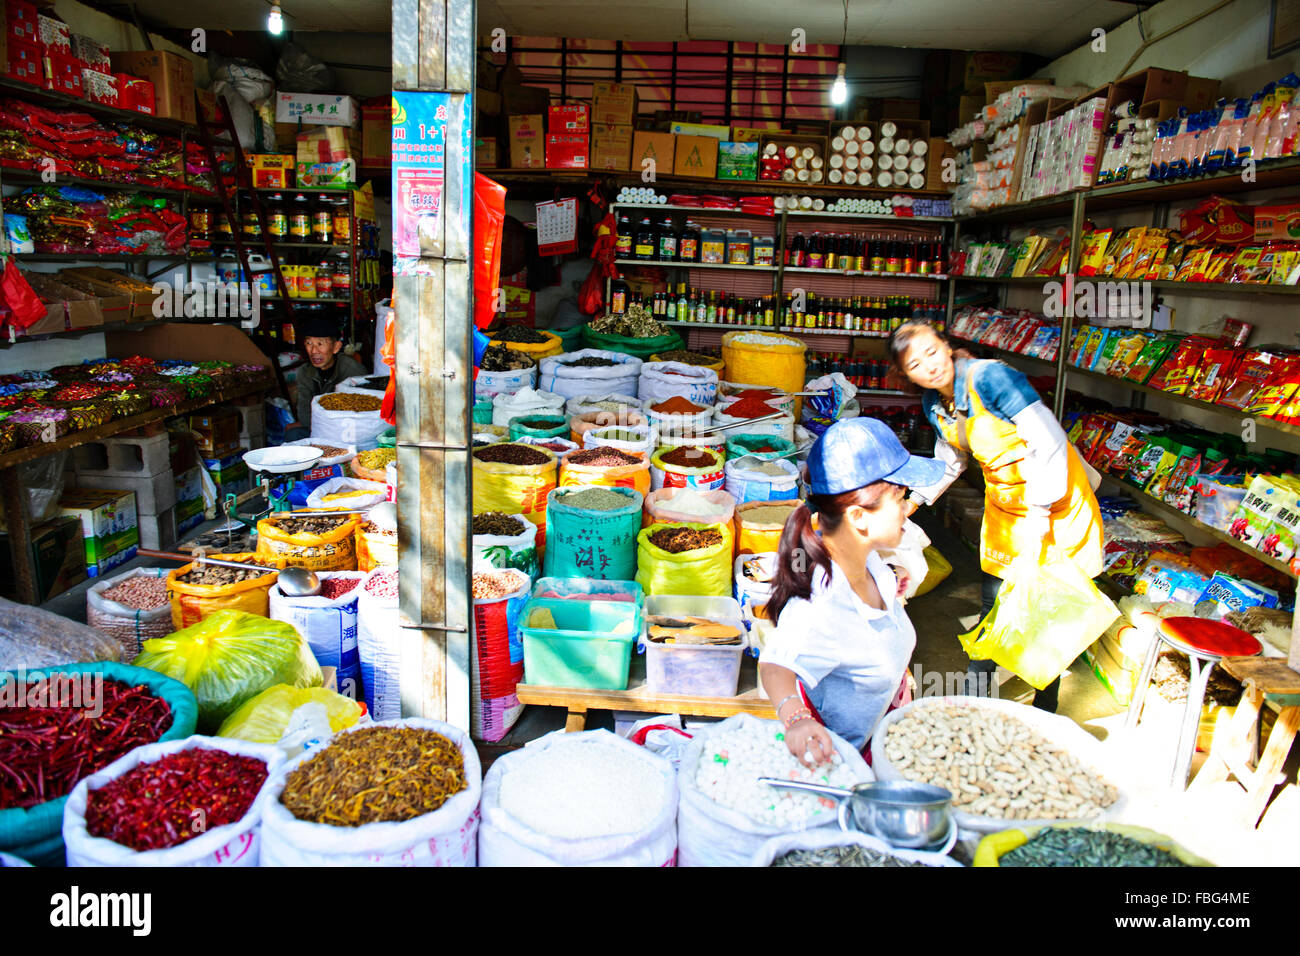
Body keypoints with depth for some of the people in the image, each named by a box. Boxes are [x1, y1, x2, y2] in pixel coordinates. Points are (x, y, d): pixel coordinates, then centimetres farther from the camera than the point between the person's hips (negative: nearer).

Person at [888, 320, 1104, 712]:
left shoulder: (989, 377, -25)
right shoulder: (934, 404, -2)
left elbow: (1049, 441, -26)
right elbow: (949, 463, 16)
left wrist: (1040, 511, -26)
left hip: (1053, 499, -6)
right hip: (1004, 500, 7)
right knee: (993, 601, 13)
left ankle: (1044, 714, 17)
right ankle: (974, 696, 29)